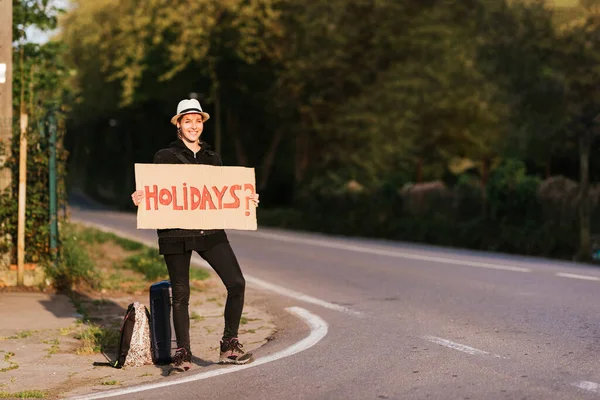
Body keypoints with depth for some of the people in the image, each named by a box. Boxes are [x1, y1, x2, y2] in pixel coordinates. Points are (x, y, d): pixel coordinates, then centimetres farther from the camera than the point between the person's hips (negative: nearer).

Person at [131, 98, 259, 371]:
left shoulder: (212, 158, 16)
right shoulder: (165, 156, 3)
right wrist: (140, 198, -20)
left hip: (210, 231, 3)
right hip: (176, 233, -3)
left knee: (236, 283, -8)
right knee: (180, 294, 2)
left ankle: (229, 346, 5)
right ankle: (182, 353, 15)